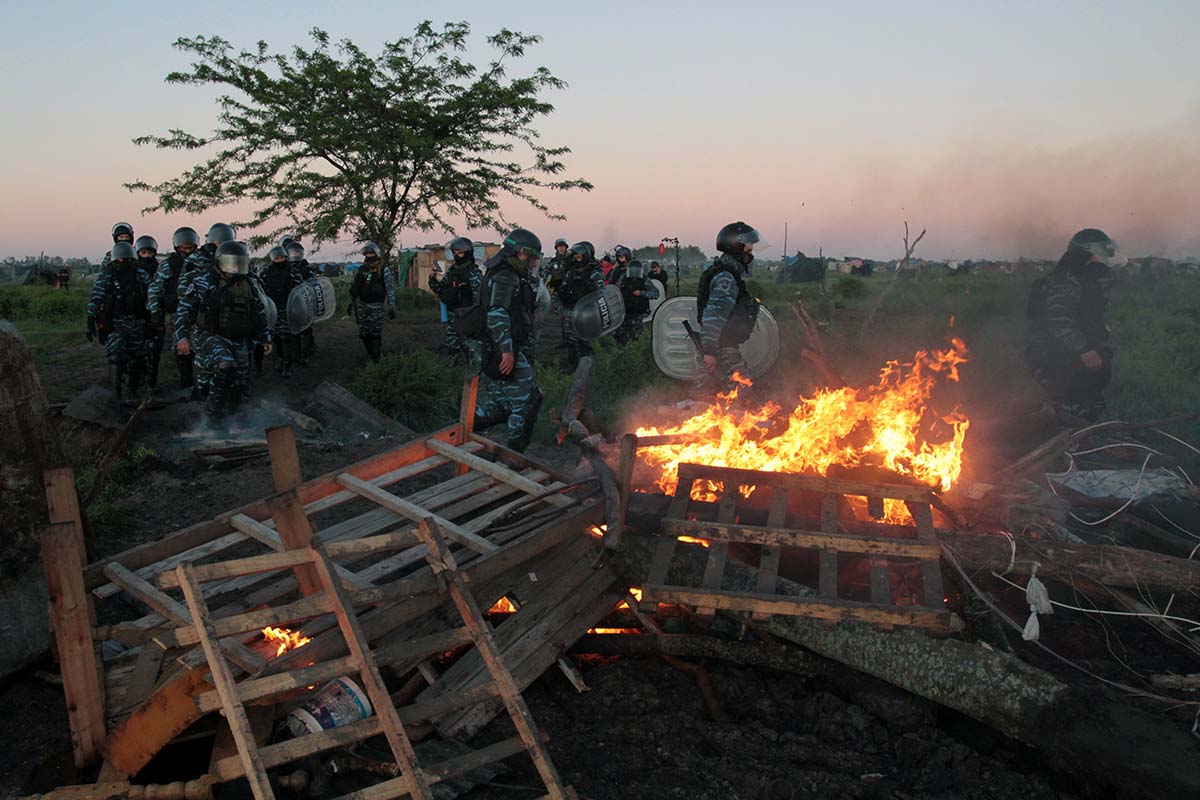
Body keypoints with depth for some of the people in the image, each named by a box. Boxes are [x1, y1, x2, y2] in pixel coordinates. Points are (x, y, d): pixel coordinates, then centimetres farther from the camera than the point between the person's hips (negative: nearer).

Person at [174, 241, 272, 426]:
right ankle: (213, 409, -14)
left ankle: (226, 421, 24)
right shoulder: (204, 281, -5)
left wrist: (266, 338, 21)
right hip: (212, 336, -6)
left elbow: (259, 313, 22)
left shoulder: (248, 285, 12)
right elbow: (184, 308, -6)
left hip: (239, 341, 6)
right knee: (225, 366, -33)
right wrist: (182, 336, -14)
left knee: (239, 384, 5)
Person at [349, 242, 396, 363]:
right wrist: (351, 303, 17)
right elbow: (354, 287, 17)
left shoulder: (384, 270, -4)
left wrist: (391, 307, -9)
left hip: (376, 306, -5)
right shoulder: (361, 269, 9)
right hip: (361, 305, 5)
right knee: (363, 333, 8)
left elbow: (390, 289, -6)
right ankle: (370, 354, 26)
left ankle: (376, 359, 4)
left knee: (375, 334, -6)